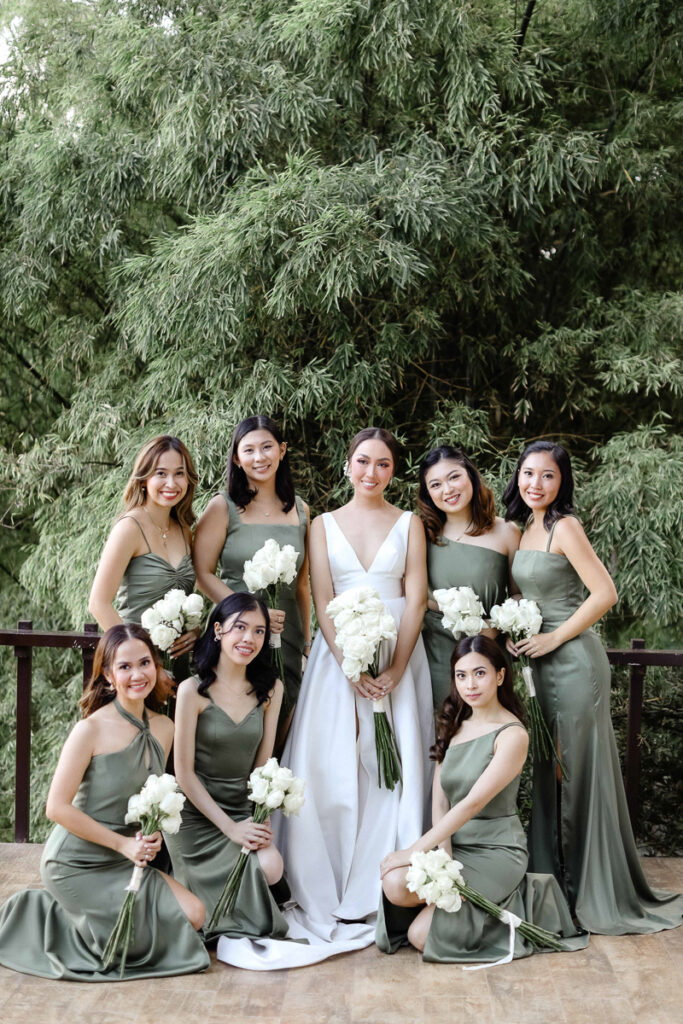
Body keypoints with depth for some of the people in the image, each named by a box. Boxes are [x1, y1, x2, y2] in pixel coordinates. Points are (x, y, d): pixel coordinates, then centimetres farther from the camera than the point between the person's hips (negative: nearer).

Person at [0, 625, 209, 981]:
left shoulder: (164, 728, 0)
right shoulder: (91, 730, -19)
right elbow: (57, 807, -18)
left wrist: (153, 836, -7)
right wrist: (122, 843, -17)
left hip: (125, 861, 7)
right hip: (76, 863, -7)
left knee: (193, 915, -4)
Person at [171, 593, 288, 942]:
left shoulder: (270, 689, 2)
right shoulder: (193, 690, -13)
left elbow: (263, 763, 5)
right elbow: (184, 772, -11)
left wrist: (259, 820, -10)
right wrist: (229, 827, -15)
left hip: (244, 807, 4)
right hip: (198, 813, -4)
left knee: (272, 867, -23)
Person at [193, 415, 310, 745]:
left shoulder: (300, 510, 10)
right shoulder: (224, 507, -3)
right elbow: (203, 573, -7)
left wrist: (307, 639, 16)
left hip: (286, 637, 4)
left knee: (277, 742, 11)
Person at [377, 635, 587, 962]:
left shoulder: (512, 735, -12)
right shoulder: (453, 727, 9)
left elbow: (473, 803, -20)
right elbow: (439, 802, 3)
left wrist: (414, 850, -23)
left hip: (496, 850, -6)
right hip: (453, 843, 6)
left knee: (420, 935, -20)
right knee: (395, 884, -26)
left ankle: (513, 901, 2)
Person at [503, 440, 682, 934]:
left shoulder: (564, 527, -13)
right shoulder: (525, 528, 11)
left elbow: (605, 593, -19)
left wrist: (553, 638, -16)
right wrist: (516, 634, 5)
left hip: (573, 661, -8)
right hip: (542, 662, 8)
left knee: (580, 772, 0)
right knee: (549, 772, 14)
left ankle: (598, 893, 13)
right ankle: (555, 881, 26)